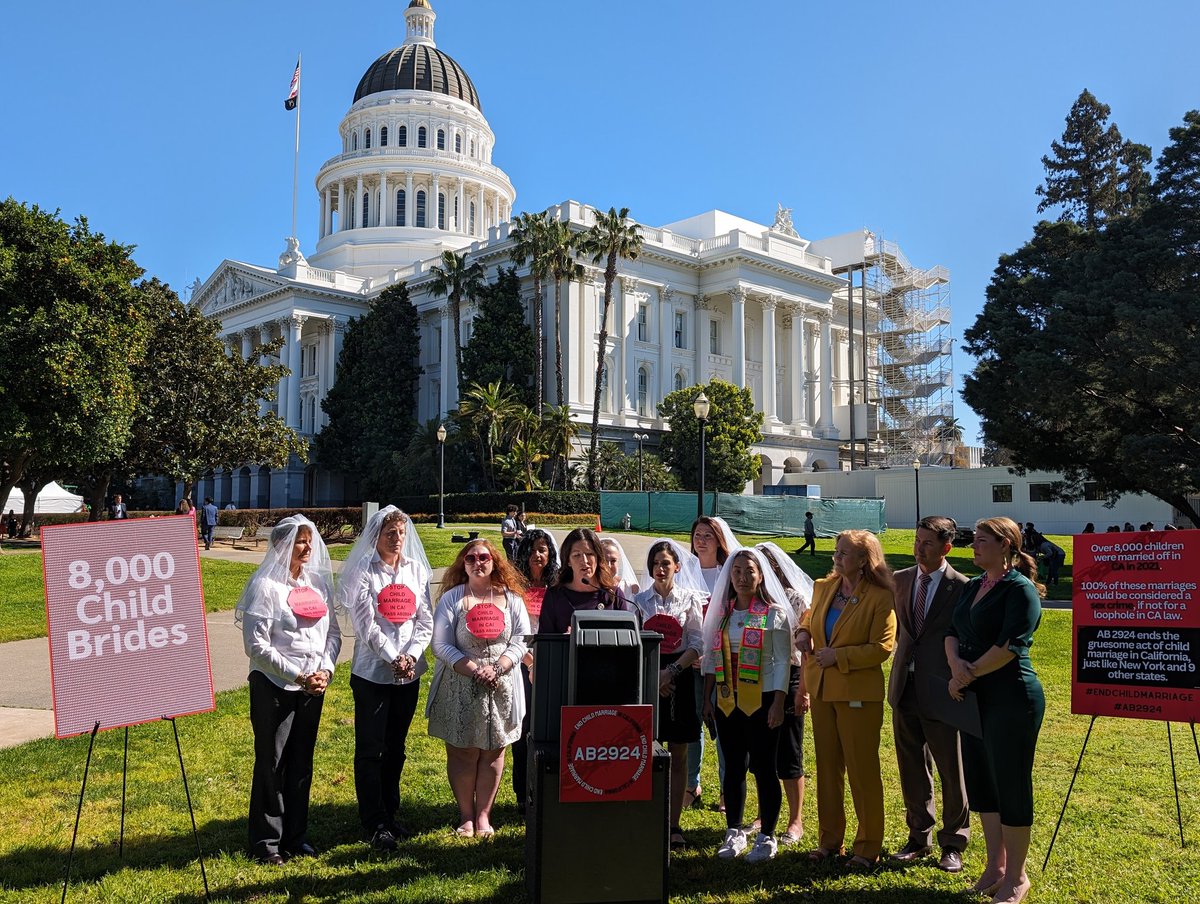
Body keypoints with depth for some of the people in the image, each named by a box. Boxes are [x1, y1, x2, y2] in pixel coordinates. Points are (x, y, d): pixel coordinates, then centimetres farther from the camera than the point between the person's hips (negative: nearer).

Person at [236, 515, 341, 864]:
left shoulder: (318, 581, 6)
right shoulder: (265, 585, -11)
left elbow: (333, 632, 8)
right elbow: (256, 645, -15)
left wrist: (325, 670, -8)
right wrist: (297, 675, -17)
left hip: (313, 687, 5)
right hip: (274, 687, -5)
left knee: (302, 763, 13)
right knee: (271, 763, 5)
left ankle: (295, 836, 26)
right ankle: (266, 841, 19)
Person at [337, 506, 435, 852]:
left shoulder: (417, 570, 6)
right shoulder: (363, 572, -6)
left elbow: (425, 620, 3)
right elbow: (366, 624, -12)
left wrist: (411, 655, -11)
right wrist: (393, 659, -16)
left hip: (410, 671, 4)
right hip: (372, 670, -4)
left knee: (396, 747, 13)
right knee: (370, 749, 1)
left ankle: (390, 814, 26)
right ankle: (376, 823, 11)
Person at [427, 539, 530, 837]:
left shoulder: (511, 599, 5)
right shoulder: (452, 599, -1)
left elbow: (521, 641, 1)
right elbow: (441, 645, -7)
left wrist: (495, 668, -15)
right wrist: (474, 670, -17)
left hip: (501, 687, 2)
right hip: (460, 689, -2)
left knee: (493, 752, 7)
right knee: (463, 753, 3)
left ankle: (483, 815, 20)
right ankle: (465, 815, 18)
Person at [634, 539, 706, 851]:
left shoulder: (690, 599, 3)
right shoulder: (639, 601, 5)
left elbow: (698, 644, -3)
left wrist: (671, 672, -13)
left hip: (679, 677, 0)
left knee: (678, 756, 4)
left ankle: (674, 825, 12)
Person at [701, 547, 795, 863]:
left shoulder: (775, 613, -3)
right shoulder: (721, 612, 10)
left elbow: (782, 661, -6)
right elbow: (711, 658, 13)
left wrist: (778, 703, -12)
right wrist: (707, 698, 9)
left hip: (761, 701, -4)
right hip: (727, 702, 4)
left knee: (764, 768, 3)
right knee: (733, 767, 11)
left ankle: (766, 836, 15)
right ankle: (734, 833, 23)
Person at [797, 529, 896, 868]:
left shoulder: (880, 598, -12)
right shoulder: (823, 588, 7)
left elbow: (883, 647, -16)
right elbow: (810, 615, 24)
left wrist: (838, 656, -19)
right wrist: (804, 633, 2)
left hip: (858, 693, -6)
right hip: (821, 689, 6)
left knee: (863, 770, 5)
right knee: (827, 766, 14)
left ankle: (868, 846, 18)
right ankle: (830, 839, 27)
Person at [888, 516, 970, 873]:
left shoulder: (961, 588, -10)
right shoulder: (901, 580, 6)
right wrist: (901, 664, 10)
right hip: (905, 687, 5)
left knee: (951, 772, 9)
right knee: (912, 769, 15)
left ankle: (953, 844, 25)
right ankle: (919, 838, 30)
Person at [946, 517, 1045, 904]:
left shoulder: (1020, 589, -12)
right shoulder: (972, 587, 12)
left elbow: (1009, 646, -20)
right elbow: (953, 632, 8)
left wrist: (968, 674, -13)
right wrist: (956, 663, -12)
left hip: (1012, 698, -8)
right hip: (975, 698, 8)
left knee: (1011, 785, 2)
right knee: (980, 782, 14)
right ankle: (995, 867, 29)